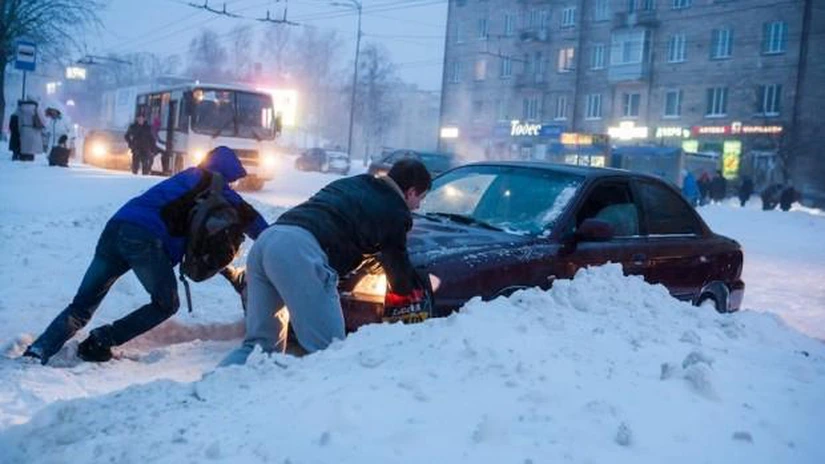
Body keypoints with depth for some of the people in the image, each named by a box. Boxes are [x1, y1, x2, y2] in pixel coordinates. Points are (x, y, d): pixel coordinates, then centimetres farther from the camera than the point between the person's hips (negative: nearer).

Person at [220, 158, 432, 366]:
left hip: (266, 239, 9)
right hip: (301, 249, -8)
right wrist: (411, 288, 41)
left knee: (262, 343, 15)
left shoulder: (353, 184, 31)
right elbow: (397, 261, 20)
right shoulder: (396, 211, 10)